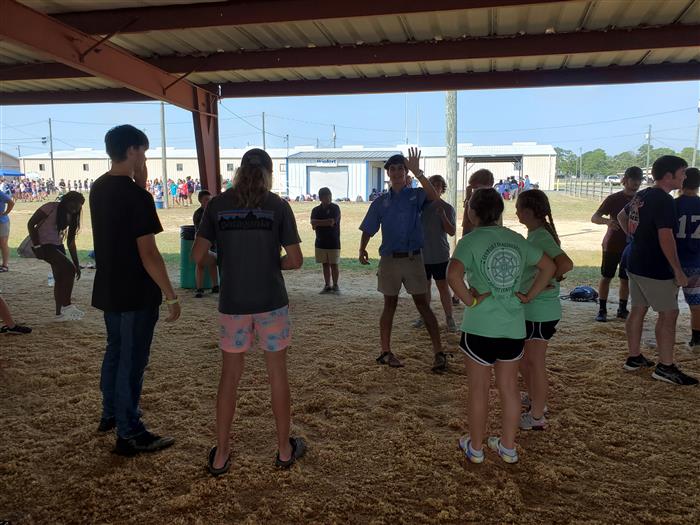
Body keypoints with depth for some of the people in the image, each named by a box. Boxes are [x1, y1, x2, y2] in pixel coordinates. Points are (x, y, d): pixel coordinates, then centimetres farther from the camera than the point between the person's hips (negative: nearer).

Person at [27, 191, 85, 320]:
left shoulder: (71, 216, 4)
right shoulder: (50, 208, -15)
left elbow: (71, 242, 6)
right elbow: (31, 224, -12)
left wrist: (77, 264, 3)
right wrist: (36, 245, -16)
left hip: (57, 246, 7)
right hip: (43, 245, -7)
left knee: (60, 278, 4)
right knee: (69, 269, -19)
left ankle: (59, 313, 12)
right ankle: (67, 305, -10)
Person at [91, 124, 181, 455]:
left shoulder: (98, 189, 6)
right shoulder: (136, 196, -20)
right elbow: (148, 255, -22)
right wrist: (171, 296, -15)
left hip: (108, 289, 9)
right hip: (136, 294, -8)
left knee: (115, 351, 23)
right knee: (132, 360, 2)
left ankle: (110, 414, 39)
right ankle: (129, 434, 14)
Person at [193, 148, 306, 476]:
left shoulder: (218, 204, 0)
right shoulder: (278, 206, -4)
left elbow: (198, 255, -1)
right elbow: (295, 260, -5)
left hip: (232, 303, 1)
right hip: (271, 301, -1)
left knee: (230, 375, 14)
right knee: (277, 374, 12)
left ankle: (221, 455, 21)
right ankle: (285, 450, 25)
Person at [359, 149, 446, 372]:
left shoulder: (415, 195, 3)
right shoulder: (380, 202, 8)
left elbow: (433, 196, -20)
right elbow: (368, 229, 10)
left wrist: (418, 172, -27)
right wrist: (362, 249, -3)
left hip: (413, 258, -1)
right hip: (389, 259, 2)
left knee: (423, 305, -2)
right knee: (390, 305, 9)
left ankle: (439, 352, 0)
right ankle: (385, 352, 18)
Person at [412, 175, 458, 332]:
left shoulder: (447, 208, -4)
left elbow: (452, 232, -11)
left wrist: (442, 215, -24)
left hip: (440, 255, -3)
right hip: (422, 254, 4)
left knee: (443, 287, -1)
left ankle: (449, 318, 9)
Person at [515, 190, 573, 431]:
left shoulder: (540, 236, -20)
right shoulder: (535, 233, 8)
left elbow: (566, 264, -33)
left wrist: (548, 281, -21)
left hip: (540, 312, -9)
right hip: (530, 309, 9)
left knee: (535, 363, 4)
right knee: (521, 357, 23)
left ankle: (537, 417, 19)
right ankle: (534, 398, 42)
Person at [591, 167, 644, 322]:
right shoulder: (613, 198, -7)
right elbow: (594, 218, -12)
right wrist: (607, 220, -32)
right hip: (611, 245, -3)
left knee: (626, 279, 8)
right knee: (606, 277, 2)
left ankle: (622, 309, 21)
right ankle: (602, 310, 10)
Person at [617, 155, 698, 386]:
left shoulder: (641, 195, 8)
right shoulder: (665, 200, -19)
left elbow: (621, 216, 25)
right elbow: (666, 237, -24)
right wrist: (678, 270, -20)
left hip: (636, 265, 9)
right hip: (655, 269, -9)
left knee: (638, 309, 14)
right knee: (669, 314, 1)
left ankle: (634, 358, 23)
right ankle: (665, 367, 6)